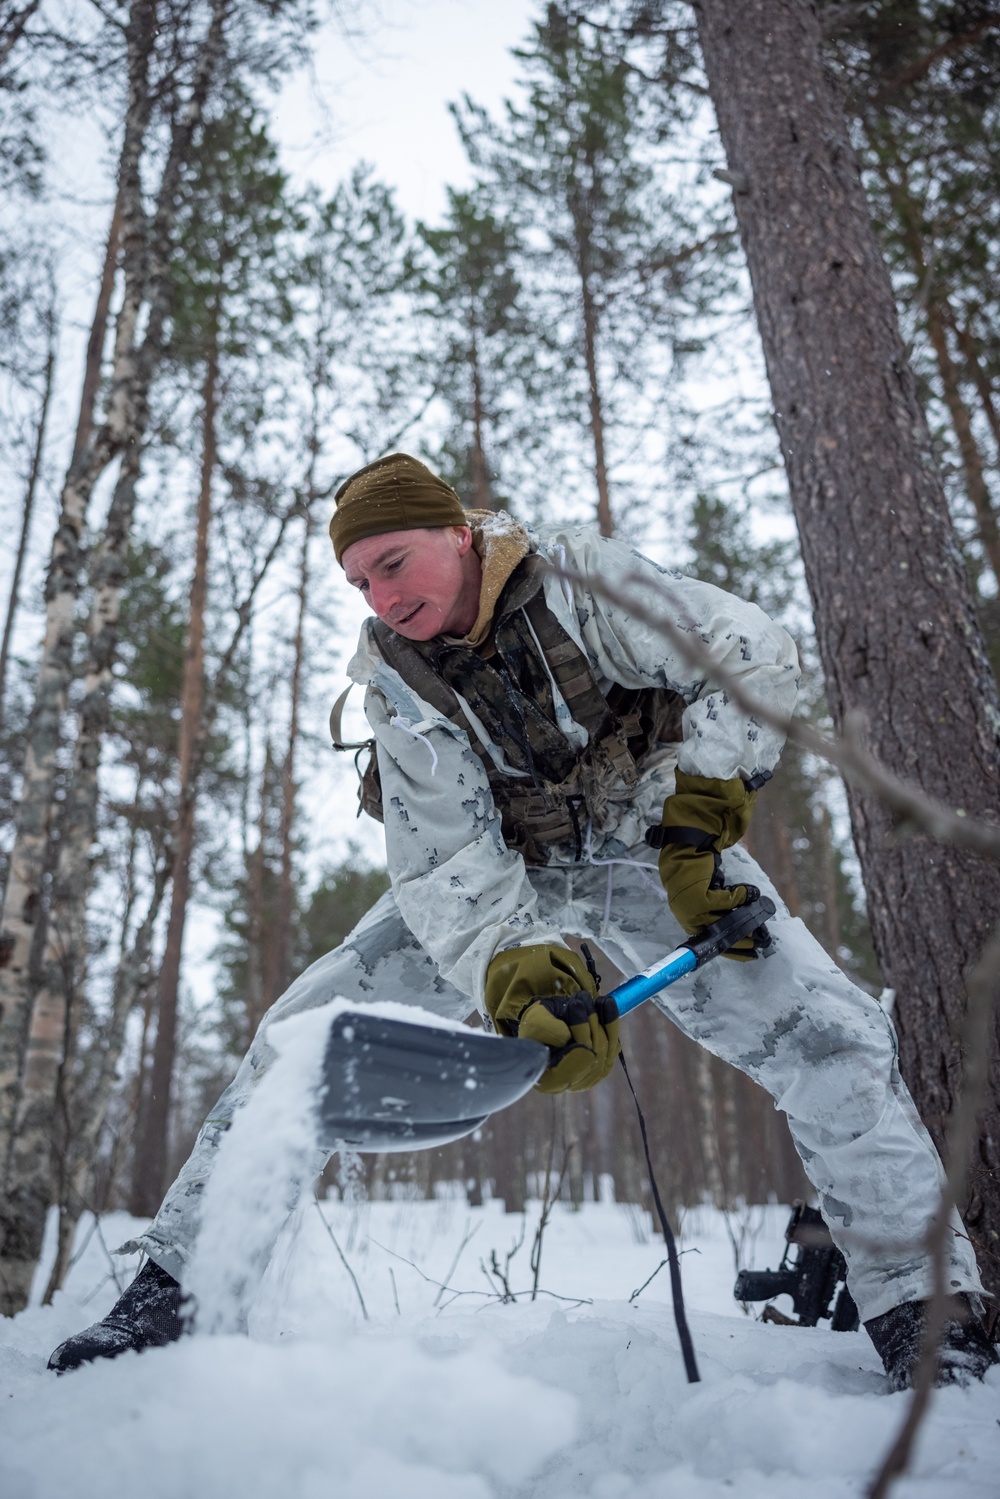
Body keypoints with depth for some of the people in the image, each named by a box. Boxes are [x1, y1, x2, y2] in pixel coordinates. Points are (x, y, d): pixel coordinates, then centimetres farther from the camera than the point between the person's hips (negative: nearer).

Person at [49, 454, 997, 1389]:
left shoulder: (574, 577, -20)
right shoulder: (395, 677, -12)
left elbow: (751, 656, -23)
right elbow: (443, 862, -20)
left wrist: (693, 823, -30)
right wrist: (518, 967, -39)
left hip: (656, 864, -1)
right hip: (497, 881, 2)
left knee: (838, 1043, -17)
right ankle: (178, 1281, 9)